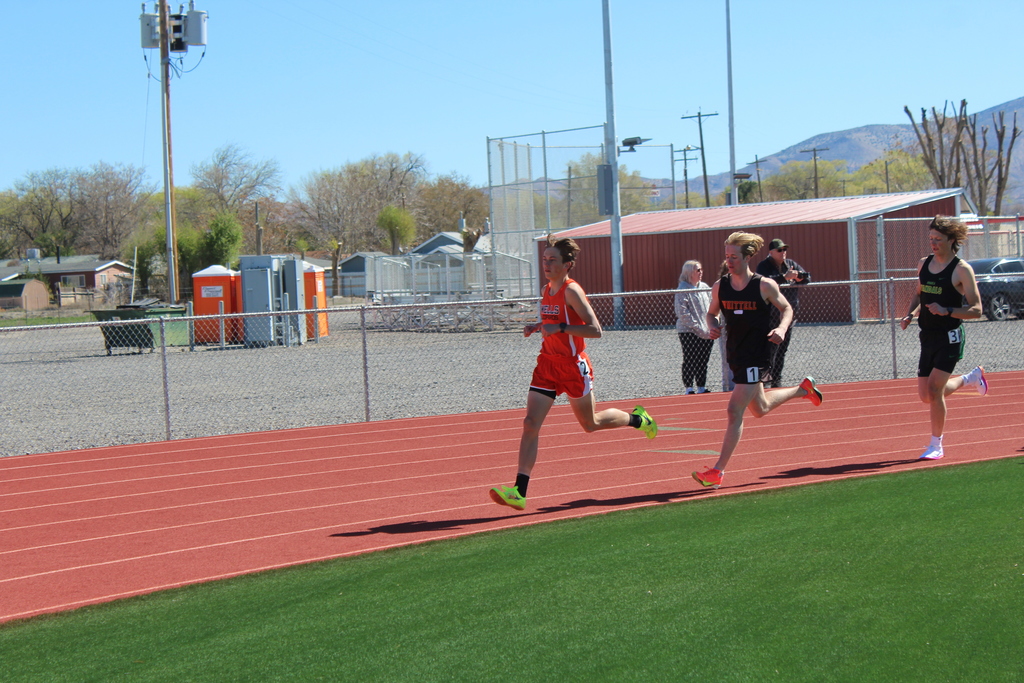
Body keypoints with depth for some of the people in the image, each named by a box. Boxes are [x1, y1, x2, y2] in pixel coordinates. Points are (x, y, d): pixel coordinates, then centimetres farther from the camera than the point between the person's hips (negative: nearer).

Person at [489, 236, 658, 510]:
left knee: (590, 423, 12)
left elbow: (595, 330, -21)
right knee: (530, 424, -7)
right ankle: (519, 492, -12)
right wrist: (536, 327, 6)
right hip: (547, 364, 7)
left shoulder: (571, 291, -16)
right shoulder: (547, 290, 8)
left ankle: (637, 419, 42)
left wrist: (560, 328, -29)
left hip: (573, 366, -7)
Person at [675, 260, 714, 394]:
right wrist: (699, 329, -16)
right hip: (689, 332, -6)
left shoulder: (704, 287, 11)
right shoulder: (683, 290, -9)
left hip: (706, 332, 6)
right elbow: (683, 313, -14)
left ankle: (702, 387, 14)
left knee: (703, 361, 8)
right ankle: (689, 388, 3)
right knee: (690, 361, -2)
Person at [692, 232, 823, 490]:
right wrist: (712, 326, -8)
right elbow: (711, 313, 15)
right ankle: (803, 389, 50)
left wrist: (781, 328, -17)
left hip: (757, 356, -6)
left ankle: (718, 471, -8)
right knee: (760, 409, 23)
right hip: (735, 356, 6)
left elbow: (786, 309, 3)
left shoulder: (764, 286, -11)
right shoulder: (719, 287, 0)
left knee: (735, 411, -12)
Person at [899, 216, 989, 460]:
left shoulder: (962, 270, -11)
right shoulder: (924, 264, 8)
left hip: (949, 337, -7)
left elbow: (976, 310, -12)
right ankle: (971, 378, 37)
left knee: (934, 390, -14)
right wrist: (910, 314, 5)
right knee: (925, 394, 10)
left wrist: (946, 311, -25)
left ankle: (936, 446, 1)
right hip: (928, 337, 7)